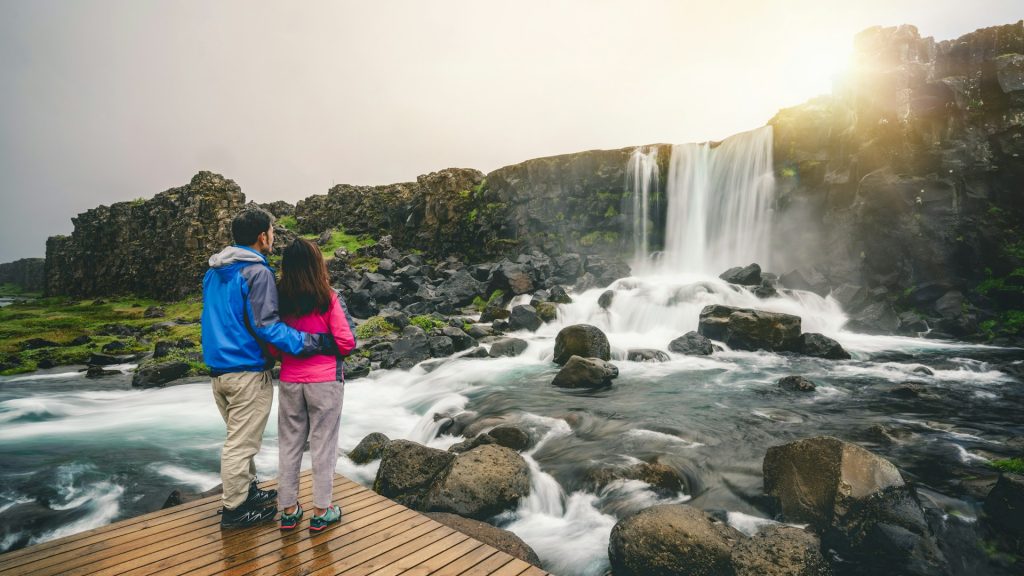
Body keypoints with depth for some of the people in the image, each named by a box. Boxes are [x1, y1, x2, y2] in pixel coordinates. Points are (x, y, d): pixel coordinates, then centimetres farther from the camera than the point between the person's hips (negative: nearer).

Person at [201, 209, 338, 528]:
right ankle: (234, 508, 17)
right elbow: (266, 325, -23)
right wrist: (313, 342, -23)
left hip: (218, 367, 9)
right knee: (242, 442, 4)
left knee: (239, 436, 22)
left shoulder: (213, 271, 10)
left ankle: (247, 490, 36)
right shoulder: (257, 272, -18)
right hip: (247, 373, -9)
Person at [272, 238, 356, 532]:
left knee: (288, 444, 15)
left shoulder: (279, 300, -3)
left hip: (289, 381, 3)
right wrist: (338, 353, 9)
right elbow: (346, 343, -13)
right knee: (323, 445, 8)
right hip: (325, 381, -3)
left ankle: (288, 510, 27)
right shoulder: (329, 299, -13)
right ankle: (321, 511, 20)